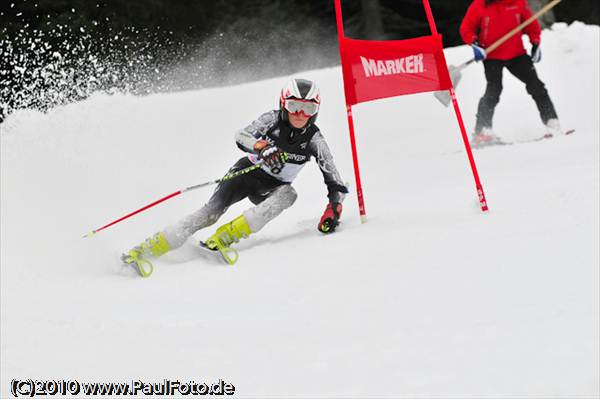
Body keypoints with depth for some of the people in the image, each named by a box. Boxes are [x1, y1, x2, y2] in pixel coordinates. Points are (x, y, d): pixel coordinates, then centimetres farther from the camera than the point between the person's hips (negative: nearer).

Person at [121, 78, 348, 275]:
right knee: (213, 210, -25)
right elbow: (241, 136, -28)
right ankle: (148, 249, -29)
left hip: (271, 189, 2)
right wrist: (260, 146, -49)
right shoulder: (272, 120, -13)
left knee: (288, 194, -34)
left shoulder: (313, 139, -12)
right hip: (248, 171, -1)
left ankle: (225, 237, -37)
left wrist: (334, 206, -32)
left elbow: (334, 180, -14)